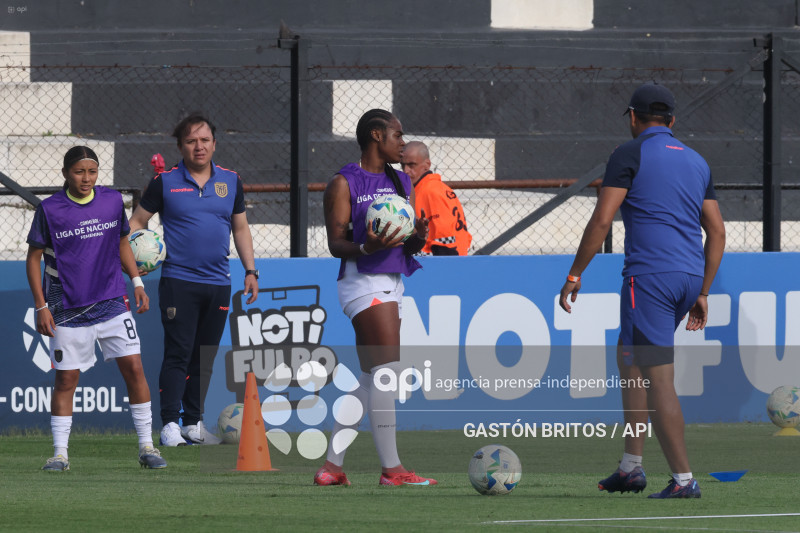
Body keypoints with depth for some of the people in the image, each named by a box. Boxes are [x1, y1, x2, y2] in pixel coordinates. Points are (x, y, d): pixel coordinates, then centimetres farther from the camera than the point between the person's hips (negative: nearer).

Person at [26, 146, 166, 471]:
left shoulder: (113, 201, 3)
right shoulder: (49, 210, -7)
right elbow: (34, 257, -1)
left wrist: (136, 280, 8)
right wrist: (41, 306, -6)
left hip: (112, 302, 3)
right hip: (68, 308, -3)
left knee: (134, 368, -4)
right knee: (66, 379, 0)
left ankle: (146, 446, 4)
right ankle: (60, 453, 9)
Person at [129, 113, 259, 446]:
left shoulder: (230, 181, 10)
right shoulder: (165, 182, 0)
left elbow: (240, 229, 19)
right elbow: (136, 222, 6)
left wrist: (250, 270, 12)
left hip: (218, 283, 4)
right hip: (179, 281, -4)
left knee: (205, 357, 8)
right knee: (178, 354, -9)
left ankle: (193, 423, 15)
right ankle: (170, 424, -8)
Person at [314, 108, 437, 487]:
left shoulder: (402, 182, 17)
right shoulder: (344, 184, -5)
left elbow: (408, 245, 16)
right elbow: (336, 243, -9)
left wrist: (417, 238, -7)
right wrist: (367, 247, -28)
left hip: (392, 283, 8)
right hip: (363, 282, -8)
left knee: (370, 380, 8)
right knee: (387, 370, -15)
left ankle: (331, 466, 14)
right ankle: (391, 469, -15)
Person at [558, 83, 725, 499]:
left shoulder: (630, 155, -2)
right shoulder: (696, 162, 18)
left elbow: (601, 219, -9)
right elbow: (717, 232, 17)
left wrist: (574, 274, -3)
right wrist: (702, 293, 21)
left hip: (649, 275, -7)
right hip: (690, 277, 7)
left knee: (658, 378, -7)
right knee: (629, 359, 22)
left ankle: (683, 479, -13)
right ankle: (631, 467, 20)